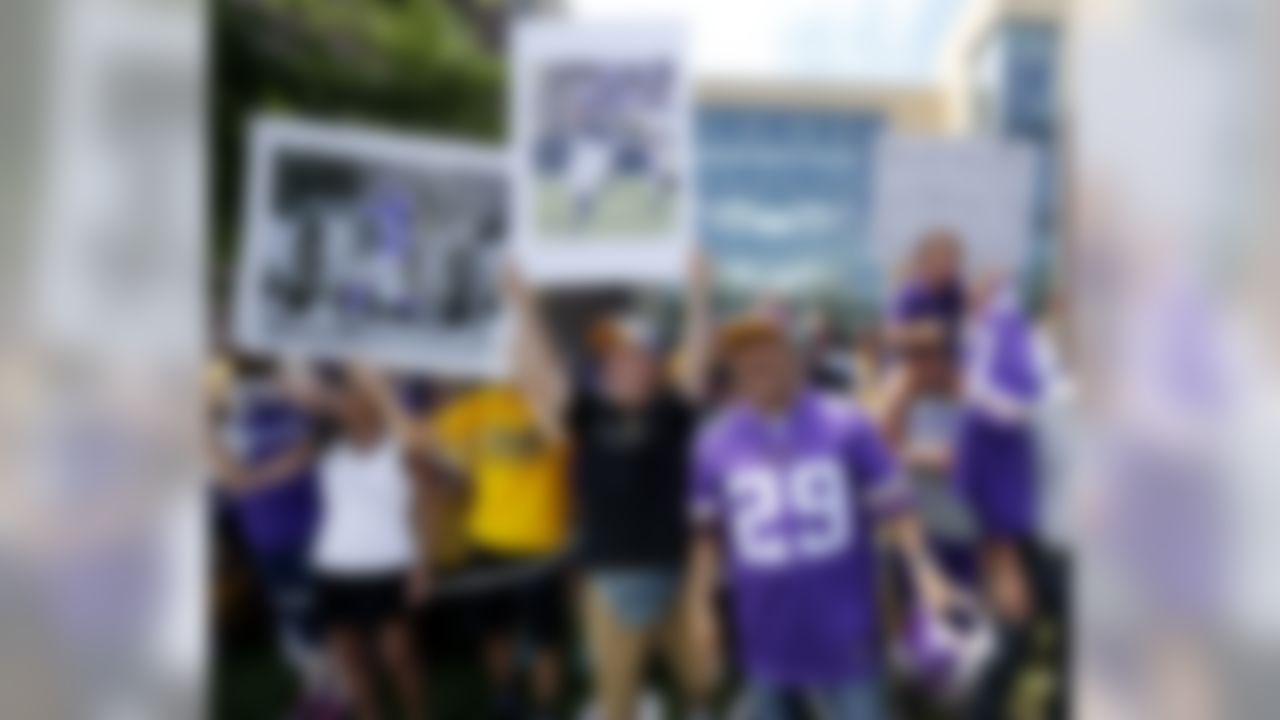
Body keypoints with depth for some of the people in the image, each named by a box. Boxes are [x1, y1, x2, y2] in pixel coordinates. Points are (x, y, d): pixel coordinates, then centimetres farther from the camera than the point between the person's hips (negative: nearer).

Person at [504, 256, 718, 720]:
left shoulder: (672, 413, 3)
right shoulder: (586, 414, 1)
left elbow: (696, 363, -6)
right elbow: (536, 373, -7)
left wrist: (697, 299, -14)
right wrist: (525, 310, -15)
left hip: (673, 576, 1)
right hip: (611, 581, -1)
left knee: (704, 681, 7)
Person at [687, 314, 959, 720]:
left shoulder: (845, 426, -2)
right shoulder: (716, 443, 2)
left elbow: (892, 506, -2)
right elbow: (709, 532, 10)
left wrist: (924, 572, -12)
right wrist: (702, 605, 8)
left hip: (842, 630, -1)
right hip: (766, 637, 2)